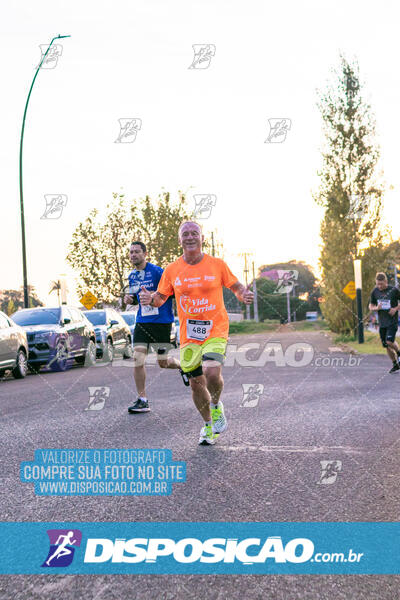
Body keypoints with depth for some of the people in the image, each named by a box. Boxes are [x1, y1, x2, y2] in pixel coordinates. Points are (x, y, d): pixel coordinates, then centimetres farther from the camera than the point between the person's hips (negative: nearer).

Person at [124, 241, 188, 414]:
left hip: (161, 322, -5)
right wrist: (128, 298, 3)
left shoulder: (156, 271, -10)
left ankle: (182, 366, 38)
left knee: (163, 362, 2)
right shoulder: (132, 276, 10)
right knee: (137, 359, -8)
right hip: (142, 322, 5)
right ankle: (142, 400, 1)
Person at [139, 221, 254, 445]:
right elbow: (161, 297, 10)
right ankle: (208, 426, 29)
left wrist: (244, 295, -14)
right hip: (189, 334, 3)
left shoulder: (217, 264, -1)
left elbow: (236, 287, 9)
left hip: (216, 330, -2)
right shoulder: (172, 270, 3)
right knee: (196, 383, 6)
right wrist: (150, 299, -13)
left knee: (212, 372, -24)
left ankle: (217, 406, 9)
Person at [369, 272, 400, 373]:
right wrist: (376, 308, -10)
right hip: (382, 322, 4)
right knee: (386, 346, 6)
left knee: (389, 341, -21)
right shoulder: (375, 291, 1)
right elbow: (371, 306, 11)